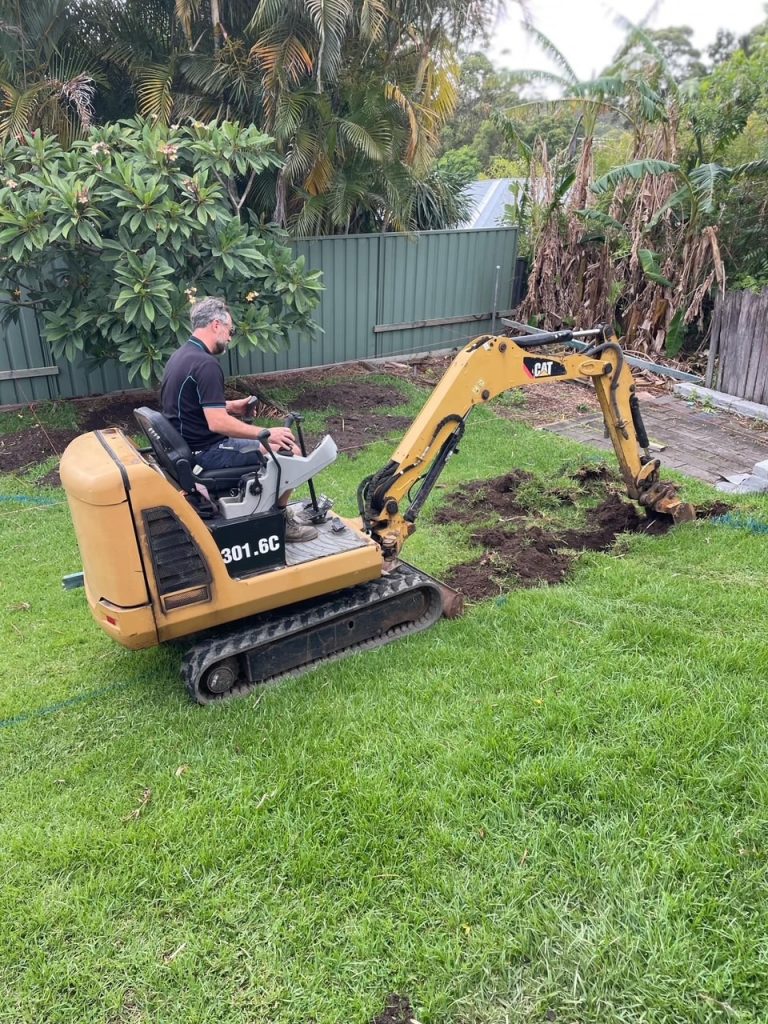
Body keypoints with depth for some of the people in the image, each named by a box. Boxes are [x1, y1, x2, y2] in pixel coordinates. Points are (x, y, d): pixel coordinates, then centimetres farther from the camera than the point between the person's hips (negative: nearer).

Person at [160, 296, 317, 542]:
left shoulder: (181, 356, 9)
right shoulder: (205, 364, -22)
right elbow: (218, 423, -28)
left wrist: (230, 407, 15)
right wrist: (267, 433, -20)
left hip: (190, 444, 11)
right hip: (206, 451, -10)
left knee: (276, 443, 23)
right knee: (289, 450, -8)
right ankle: (280, 521, 8)